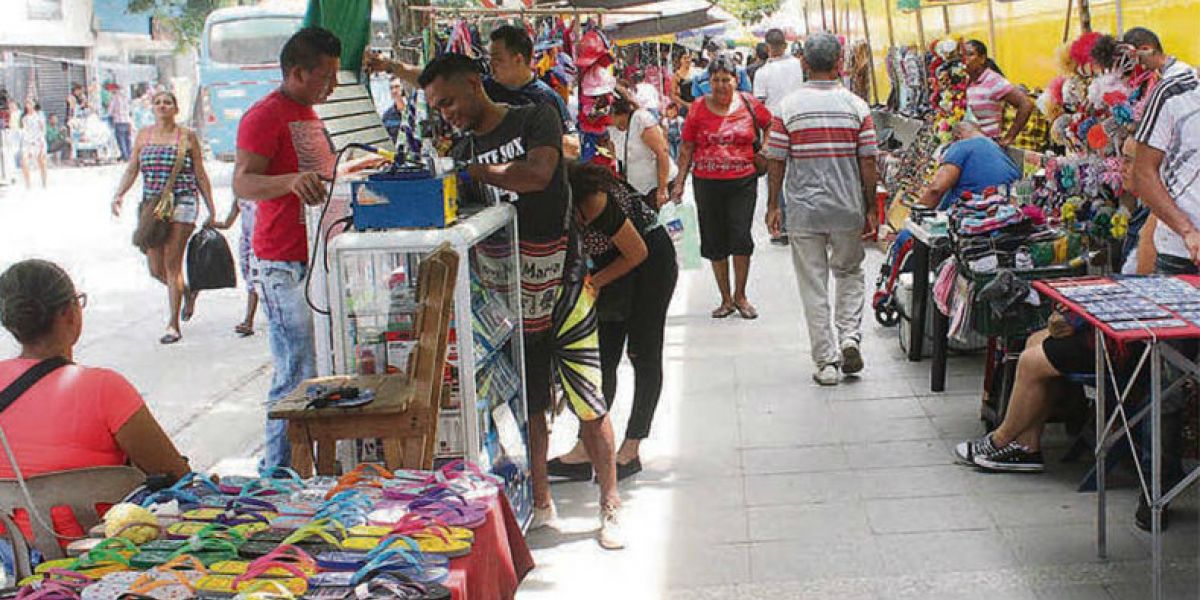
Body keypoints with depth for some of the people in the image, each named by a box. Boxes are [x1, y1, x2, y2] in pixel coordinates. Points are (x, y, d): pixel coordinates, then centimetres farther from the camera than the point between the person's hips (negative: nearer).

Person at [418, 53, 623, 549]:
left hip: (559, 283, -5)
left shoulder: (534, 120, -2)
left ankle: (610, 504, 10)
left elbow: (538, 173, -21)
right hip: (508, 294, 5)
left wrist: (472, 172, -19)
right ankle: (540, 502, 22)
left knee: (588, 402, -1)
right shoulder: (463, 152, 13)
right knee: (527, 405, 10)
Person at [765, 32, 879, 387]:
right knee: (850, 273, 22)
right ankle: (850, 339, 6)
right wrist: (870, 208, 6)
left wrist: (773, 205, 6)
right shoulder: (856, 106, -4)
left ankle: (827, 362, 8)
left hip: (803, 211, -1)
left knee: (814, 287, 6)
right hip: (848, 210, 1)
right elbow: (868, 162, -3)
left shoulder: (787, 107, -6)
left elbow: (776, 161, -5)